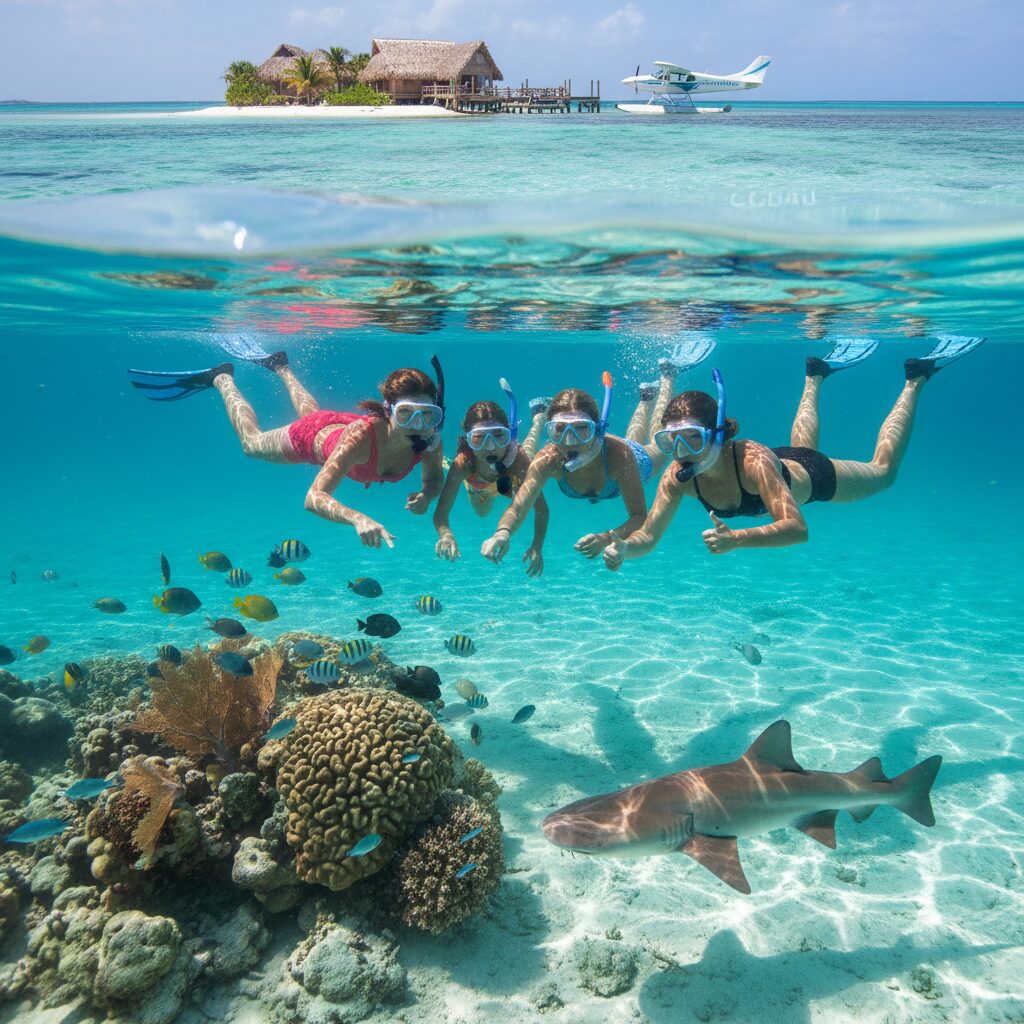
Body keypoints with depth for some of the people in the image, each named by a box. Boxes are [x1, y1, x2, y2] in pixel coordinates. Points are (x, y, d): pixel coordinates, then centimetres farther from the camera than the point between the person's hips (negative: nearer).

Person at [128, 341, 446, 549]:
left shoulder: (430, 440, -37)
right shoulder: (362, 436, -50)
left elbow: (435, 480, -16)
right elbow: (314, 498, -53)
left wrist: (426, 495, -39)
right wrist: (358, 518, -72)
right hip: (311, 436, -5)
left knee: (311, 411, 41)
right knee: (252, 441, 26)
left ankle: (280, 367, 63)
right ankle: (222, 378, 44)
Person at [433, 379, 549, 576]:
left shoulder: (519, 459, -48)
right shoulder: (462, 465, -48)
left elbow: (541, 508, -40)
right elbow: (440, 513, -47)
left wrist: (537, 547, -52)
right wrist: (445, 534, -70)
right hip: (479, 488, 0)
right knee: (481, 512, 35)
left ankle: (538, 419, 57)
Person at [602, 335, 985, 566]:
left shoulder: (752, 461, -47)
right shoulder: (678, 476, -34)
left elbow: (797, 528, -54)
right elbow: (648, 535, -29)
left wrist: (736, 539, -70)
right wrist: (623, 547, -52)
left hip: (813, 476, -4)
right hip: (781, 461, 4)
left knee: (883, 469, 24)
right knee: (799, 445, 40)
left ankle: (916, 379, 38)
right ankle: (817, 375, 57)